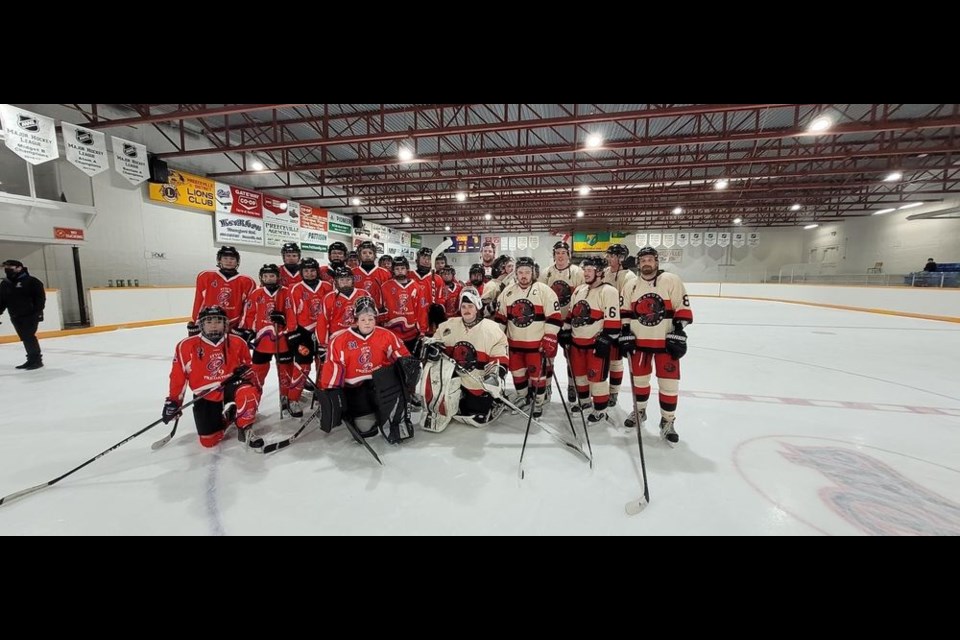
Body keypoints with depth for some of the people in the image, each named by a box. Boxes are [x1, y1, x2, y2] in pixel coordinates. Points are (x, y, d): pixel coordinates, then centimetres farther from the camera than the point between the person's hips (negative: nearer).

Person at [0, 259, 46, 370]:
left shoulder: (31, 281, -6)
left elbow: (40, 297, -11)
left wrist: (38, 312, -18)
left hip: (30, 315, -6)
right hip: (15, 317, 7)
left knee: (29, 337, -10)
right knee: (25, 339, 8)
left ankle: (37, 360, -4)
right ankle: (31, 359, 14)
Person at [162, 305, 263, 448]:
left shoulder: (237, 342, -5)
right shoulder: (187, 346, -8)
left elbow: (247, 365, 9)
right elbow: (178, 375, 2)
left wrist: (254, 381, -7)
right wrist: (173, 401, 3)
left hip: (231, 387, -1)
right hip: (206, 397, 1)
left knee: (248, 392, -38)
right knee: (209, 441, -1)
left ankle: (245, 430, -17)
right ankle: (223, 418, 32)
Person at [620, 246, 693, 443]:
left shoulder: (672, 280, -5)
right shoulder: (632, 285, 6)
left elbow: (683, 309, -6)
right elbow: (625, 313, 11)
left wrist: (678, 333, -12)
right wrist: (625, 334, 2)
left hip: (665, 342, -3)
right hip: (639, 341, 3)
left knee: (669, 382, 0)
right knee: (639, 379, 13)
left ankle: (667, 422, 16)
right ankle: (639, 411, 34)